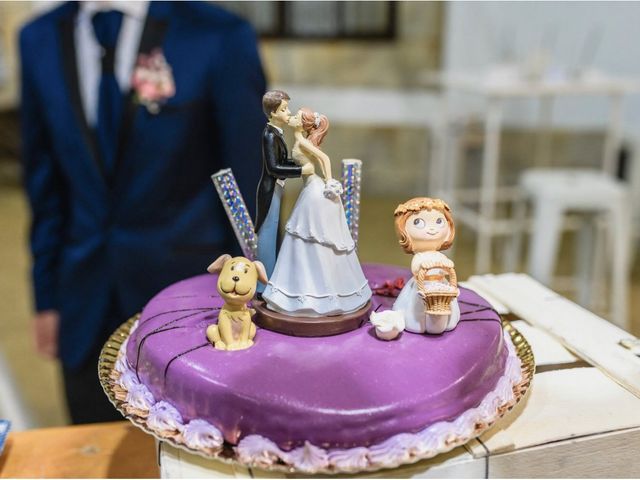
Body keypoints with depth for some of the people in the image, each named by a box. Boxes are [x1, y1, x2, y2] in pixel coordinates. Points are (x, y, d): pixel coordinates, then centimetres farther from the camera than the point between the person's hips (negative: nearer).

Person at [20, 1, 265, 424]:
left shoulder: (220, 37, -11)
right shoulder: (40, 39, 3)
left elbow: (249, 185, -8)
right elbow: (46, 179, 8)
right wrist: (47, 297, 10)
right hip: (86, 311, 4)